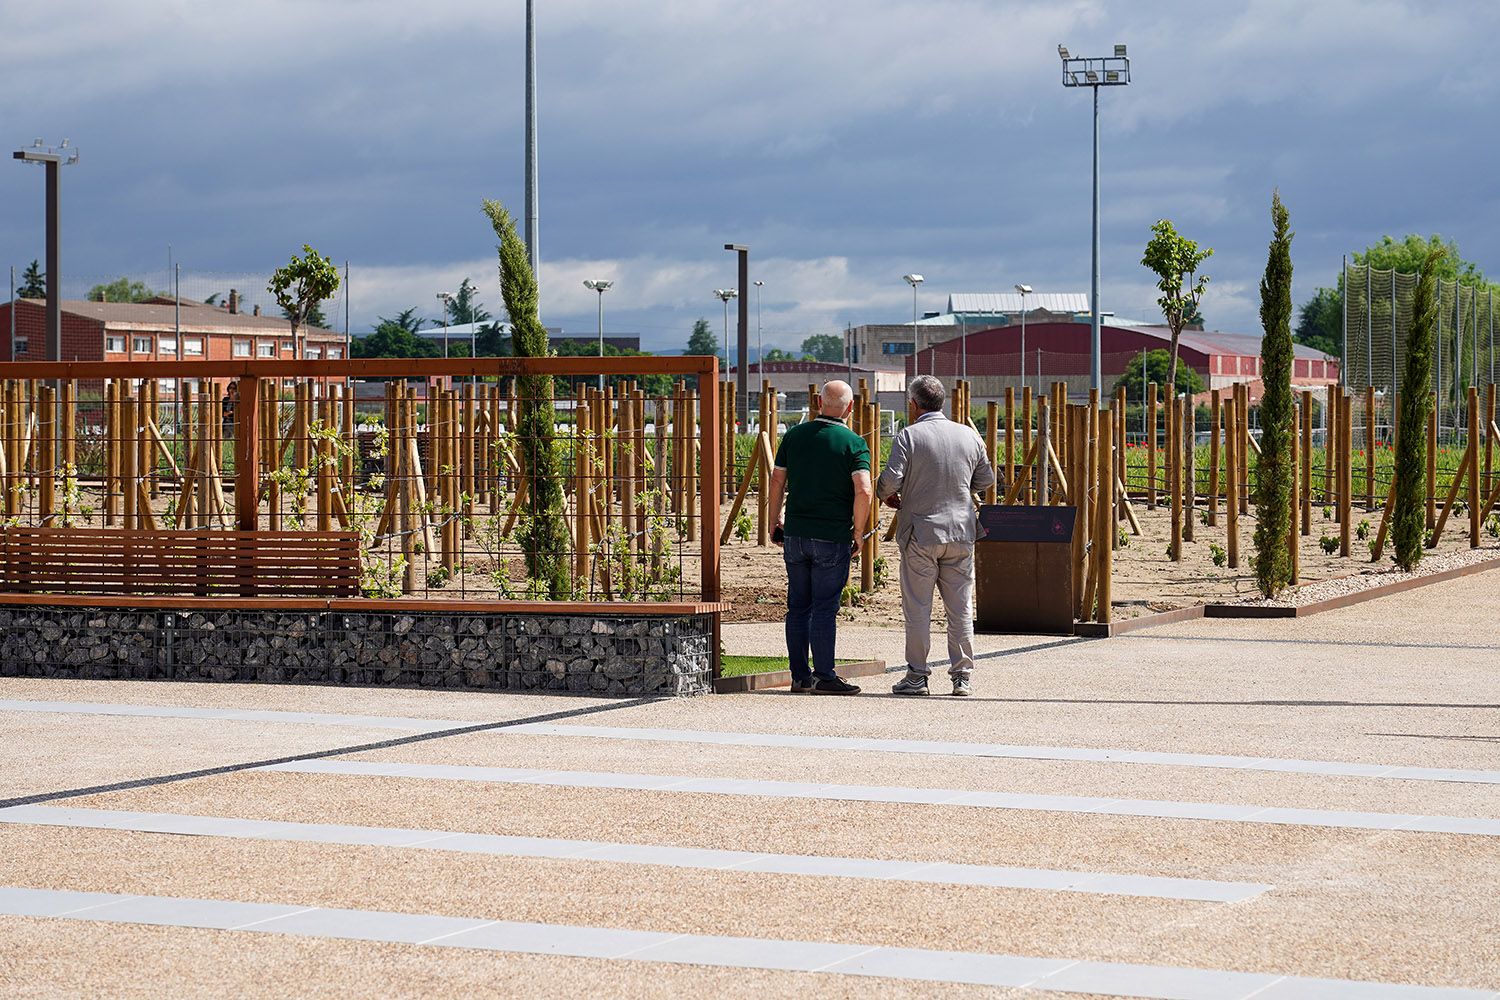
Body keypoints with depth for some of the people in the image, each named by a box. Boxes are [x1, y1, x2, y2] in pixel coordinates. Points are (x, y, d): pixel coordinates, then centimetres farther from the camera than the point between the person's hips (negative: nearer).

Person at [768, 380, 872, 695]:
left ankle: (800, 676, 13)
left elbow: (777, 481, 9)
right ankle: (824, 677, -1)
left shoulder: (794, 435, 6)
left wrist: (774, 523, 18)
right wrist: (857, 532, -6)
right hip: (832, 537, -4)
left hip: (795, 535, 4)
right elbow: (863, 491, -17)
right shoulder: (853, 443, -7)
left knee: (798, 606, 10)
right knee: (825, 608, -1)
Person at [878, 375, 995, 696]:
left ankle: (917, 676, 5)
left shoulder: (908, 436, -9)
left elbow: (890, 479, -15)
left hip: (920, 533, -3)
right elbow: (986, 480, 12)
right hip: (961, 533, 3)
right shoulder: (969, 435, 4)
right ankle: (962, 676, 9)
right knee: (960, 608, 8)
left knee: (917, 609, 3)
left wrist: (887, 496, 7)